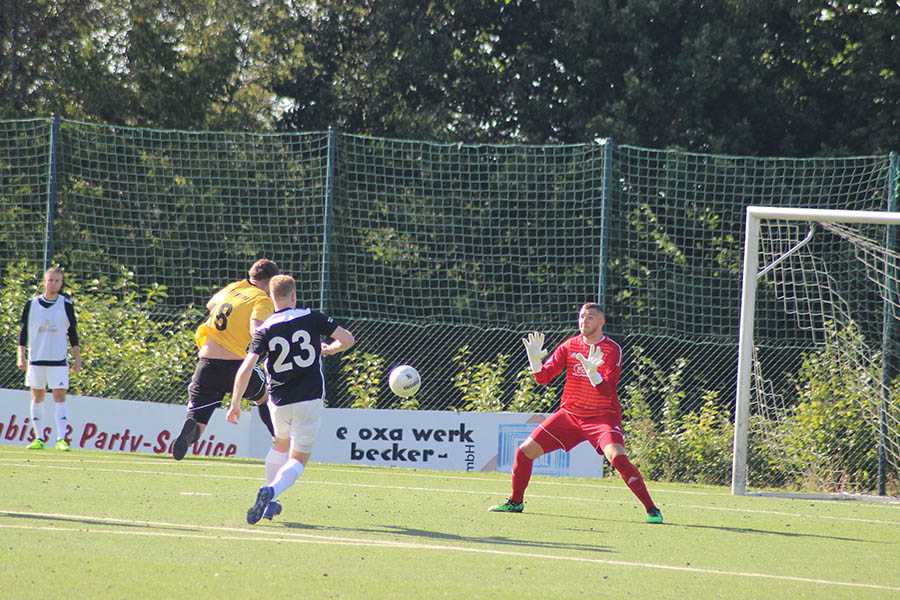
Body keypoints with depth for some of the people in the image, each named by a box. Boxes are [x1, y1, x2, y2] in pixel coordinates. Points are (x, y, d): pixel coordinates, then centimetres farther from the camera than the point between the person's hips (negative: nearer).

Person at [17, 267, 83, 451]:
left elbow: (73, 332, 8)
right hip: (36, 359, 2)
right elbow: (24, 331, 7)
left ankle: (61, 439, -13)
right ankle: (39, 439, 12)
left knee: (60, 398, -9)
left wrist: (77, 357, 4)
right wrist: (21, 356, 0)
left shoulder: (67, 305, 2)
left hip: (59, 360, -2)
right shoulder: (32, 304, 4)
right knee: (37, 398, 5)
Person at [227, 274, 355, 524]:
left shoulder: (265, 330, -3)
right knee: (298, 460, 5)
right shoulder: (311, 318, -4)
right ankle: (271, 492, -23)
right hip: (310, 399, -2)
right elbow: (347, 339, -5)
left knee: (280, 445, 30)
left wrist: (235, 404, -5)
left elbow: (245, 369, -12)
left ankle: (270, 503, 28)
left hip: (280, 402, 2)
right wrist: (330, 349, 17)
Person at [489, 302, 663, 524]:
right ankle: (515, 502, 22)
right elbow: (543, 378, 2)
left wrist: (592, 372, -39)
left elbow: (606, 391, -21)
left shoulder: (612, 350, -11)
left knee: (617, 457, -29)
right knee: (525, 451, 0)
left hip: (602, 415, -5)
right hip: (569, 413, 5)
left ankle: (652, 510, -23)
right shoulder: (569, 346, 2)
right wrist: (534, 359, -17)